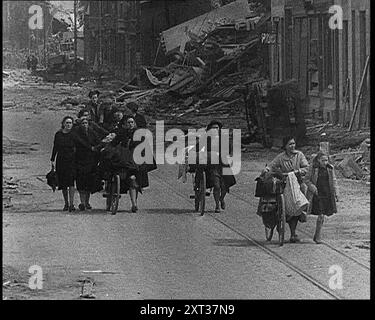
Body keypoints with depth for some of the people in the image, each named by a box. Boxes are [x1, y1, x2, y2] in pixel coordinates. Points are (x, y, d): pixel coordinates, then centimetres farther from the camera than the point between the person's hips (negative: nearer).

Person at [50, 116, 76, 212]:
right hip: (61, 161, 3)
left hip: (71, 160, -3)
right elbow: (55, 147, 13)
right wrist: (52, 160, 10)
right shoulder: (58, 134, 7)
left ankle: (71, 203, -16)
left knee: (71, 182, -15)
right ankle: (66, 203, 16)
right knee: (63, 183, 5)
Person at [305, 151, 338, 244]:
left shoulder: (330, 168, 5)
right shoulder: (313, 168, -4)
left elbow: (333, 181, 12)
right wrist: (312, 188, -13)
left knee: (322, 216, 6)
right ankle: (318, 236, 0)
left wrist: (335, 194, 8)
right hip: (317, 194, -4)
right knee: (320, 215, -10)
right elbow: (307, 179, 1)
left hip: (327, 195, 4)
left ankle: (317, 236, 19)